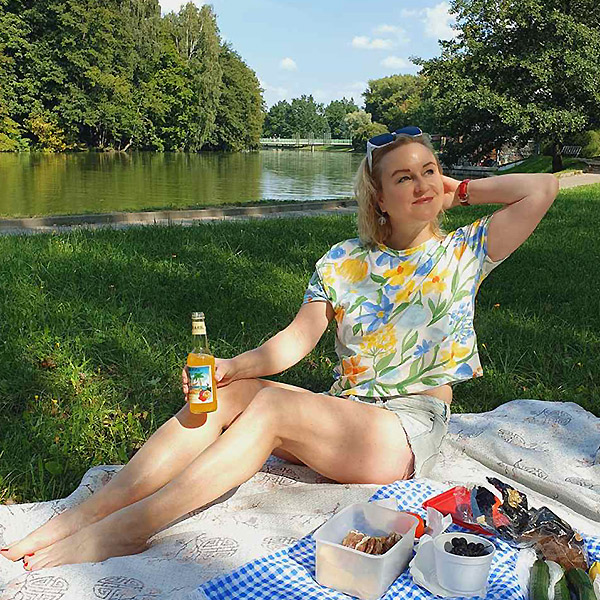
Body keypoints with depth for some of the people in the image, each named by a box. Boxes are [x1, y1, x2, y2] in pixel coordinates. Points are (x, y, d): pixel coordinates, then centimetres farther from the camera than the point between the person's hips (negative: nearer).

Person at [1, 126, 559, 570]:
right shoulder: (344, 262, 7)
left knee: (272, 405, -29)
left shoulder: (462, 252, 1)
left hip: (408, 434, -4)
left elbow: (543, 188, -8)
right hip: (342, 413, 4)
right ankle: (87, 510, -21)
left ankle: (127, 528, -27)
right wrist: (233, 366, -20)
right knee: (230, 392, -21)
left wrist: (461, 190, 0)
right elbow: (297, 338, -3)